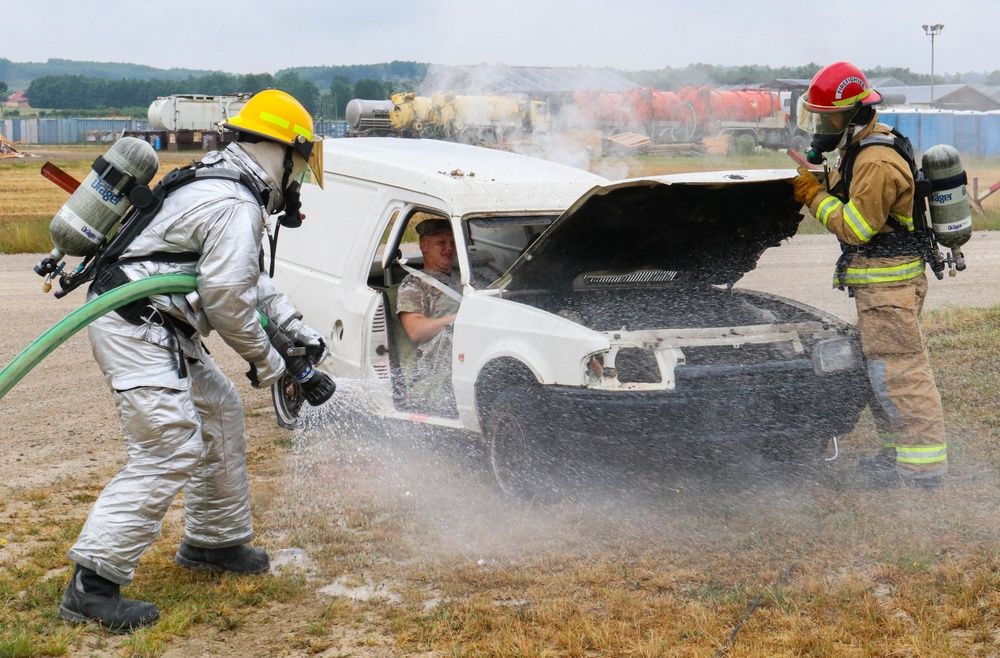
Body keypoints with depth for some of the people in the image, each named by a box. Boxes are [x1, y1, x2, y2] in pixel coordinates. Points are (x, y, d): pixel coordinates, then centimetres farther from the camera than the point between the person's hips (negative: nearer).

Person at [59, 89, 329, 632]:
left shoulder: (215, 184, 19)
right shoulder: (237, 208, -15)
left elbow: (251, 280, 28)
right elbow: (226, 297, -19)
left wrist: (299, 331, 25)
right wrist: (265, 361, -4)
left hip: (156, 331, 11)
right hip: (136, 329, -11)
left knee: (219, 413, 20)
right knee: (168, 454, -14)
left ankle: (213, 542, 32)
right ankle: (93, 584, -14)